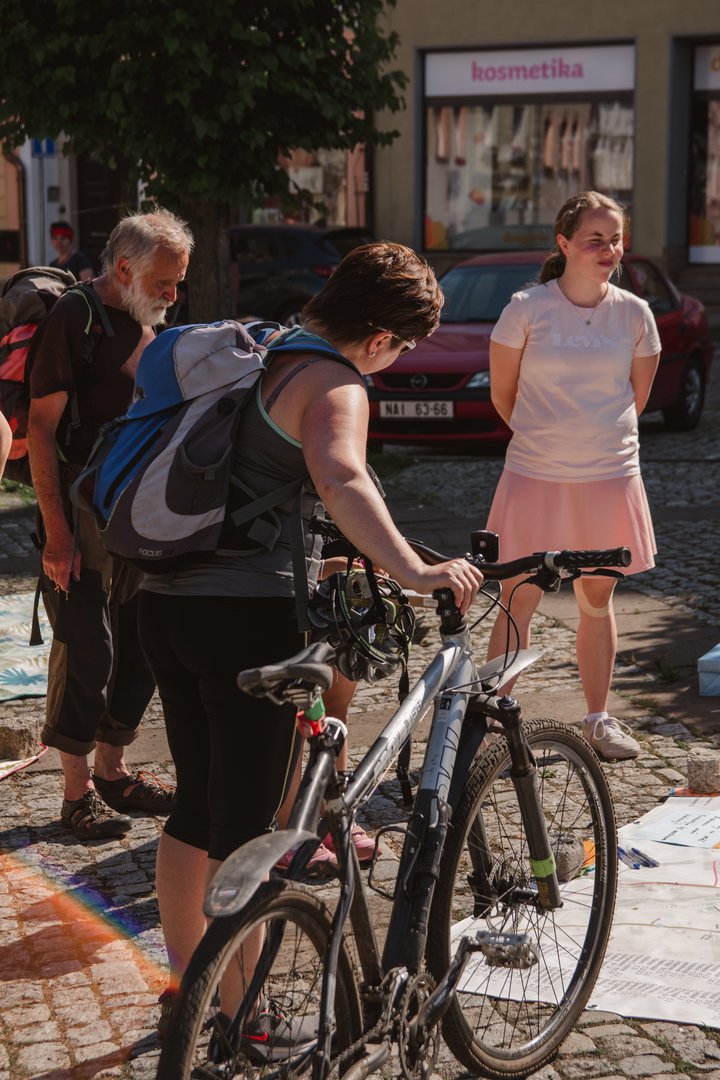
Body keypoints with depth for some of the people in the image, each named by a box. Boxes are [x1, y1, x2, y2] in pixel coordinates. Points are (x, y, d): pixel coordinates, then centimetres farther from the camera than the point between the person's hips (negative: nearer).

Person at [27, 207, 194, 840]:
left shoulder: (150, 326, 13)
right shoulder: (74, 319, -11)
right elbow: (41, 428, -14)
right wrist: (56, 531, -19)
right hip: (84, 522, -8)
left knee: (142, 650, 12)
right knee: (87, 654, -4)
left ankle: (112, 773, 25)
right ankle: (78, 793, 7)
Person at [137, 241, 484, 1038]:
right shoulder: (334, 384, -11)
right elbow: (341, 479, -32)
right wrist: (413, 571, -41)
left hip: (167, 604, 9)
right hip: (250, 614, -9)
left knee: (197, 804, 19)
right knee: (245, 826, 1)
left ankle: (183, 987, 30)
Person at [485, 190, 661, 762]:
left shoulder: (635, 314, -1)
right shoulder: (527, 308, -8)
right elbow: (502, 393, 3)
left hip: (610, 476, 2)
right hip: (536, 478, -2)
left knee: (597, 600, 13)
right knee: (519, 602, 2)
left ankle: (599, 718, 26)